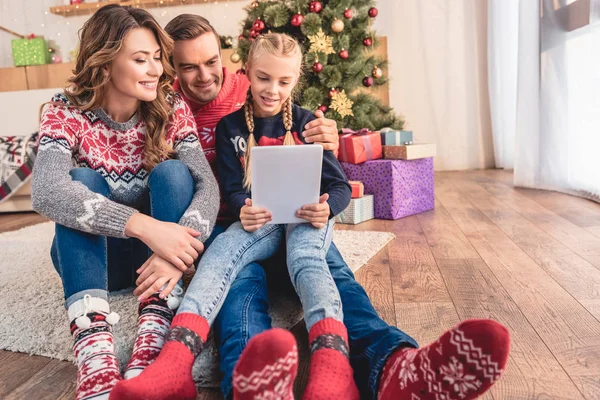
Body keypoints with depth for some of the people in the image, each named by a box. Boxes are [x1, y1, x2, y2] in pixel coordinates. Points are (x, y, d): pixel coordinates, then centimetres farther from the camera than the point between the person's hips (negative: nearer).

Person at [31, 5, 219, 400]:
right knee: (82, 181, -27)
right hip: (89, 254, 0)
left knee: (171, 171, -25)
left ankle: (156, 331, -36)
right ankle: (93, 344, -42)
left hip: (159, 248, 1)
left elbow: (207, 185, -21)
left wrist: (179, 250, -41)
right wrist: (146, 226, -46)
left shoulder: (171, 108, -9)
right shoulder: (67, 112, -14)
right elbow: (47, 193, -33)